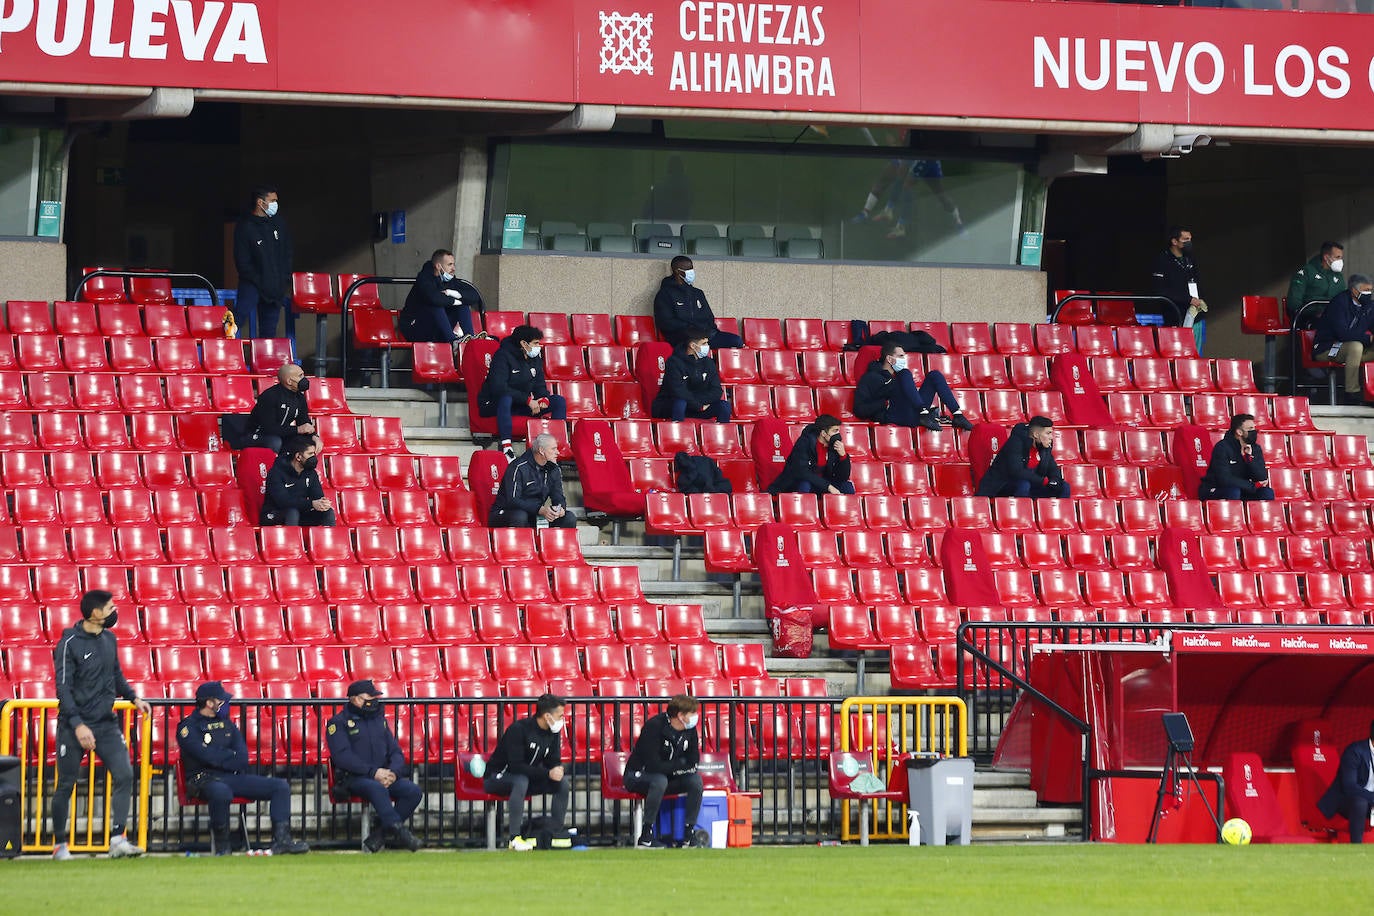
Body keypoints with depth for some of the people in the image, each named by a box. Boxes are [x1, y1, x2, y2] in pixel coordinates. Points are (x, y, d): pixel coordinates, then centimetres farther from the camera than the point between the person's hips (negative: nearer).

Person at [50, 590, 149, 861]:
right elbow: (63, 688, -17)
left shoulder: (108, 638, 7)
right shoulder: (70, 643, -13)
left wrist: (133, 698, 11)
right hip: (74, 726, -6)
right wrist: (78, 725, -25)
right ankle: (60, 845, 17)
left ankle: (117, 840, -12)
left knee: (124, 775, -10)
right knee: (66, 785, 3)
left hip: (106, 723, 6)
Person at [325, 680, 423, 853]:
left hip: (382, 774, 6)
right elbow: (342, 757, -11)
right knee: (377, 788, -39)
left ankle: (377, 838, -22)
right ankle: (399, 832, -47)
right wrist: (373, 772, -19)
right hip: (352, 778, -6)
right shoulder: (338, 723, 3)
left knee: (414, 791, -20)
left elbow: (396, 752, 16)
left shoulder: (379, 720, 23)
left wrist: (393, 773, -8)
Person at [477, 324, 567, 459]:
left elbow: (540, 385, 11)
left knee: (559, 402, -7)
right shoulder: (504, 356, -18)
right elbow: (499, 388, -28)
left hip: (522, 406, 7)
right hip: (493, 405, -7)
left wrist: (544, 398, -15)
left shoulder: (535, 358, 6)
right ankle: (506, 446, -47)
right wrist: (528, 400, -29)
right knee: (506, 398, -44)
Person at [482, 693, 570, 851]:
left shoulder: (552, 733, -1)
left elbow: (553, 761, 6)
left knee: (563, 783, -9)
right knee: (521, 781, -39)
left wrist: (557, 769, -20)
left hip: (528, 777, 7)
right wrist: (547, 773, -32)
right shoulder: (519, 729, -24)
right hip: (497, 777, -7)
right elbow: (515, 765, -29)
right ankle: (515, 838, -40)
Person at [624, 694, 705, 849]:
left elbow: (694, 761, -2)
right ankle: (646, 836, -32)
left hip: (668, 776, 6)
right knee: (660, 780, -38)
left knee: (695, 779, -18)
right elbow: (654, 765, -30)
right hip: (637, 777, -6)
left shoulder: (689, 729, -5)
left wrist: (672, 768, -21)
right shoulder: (654, 726, -25)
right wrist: (681, 765, -19)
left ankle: (689, 832, -14)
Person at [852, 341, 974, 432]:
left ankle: (958, 416, -8)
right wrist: (885, 403, -10)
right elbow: (859, 409, 1)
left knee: (934, 375, 5)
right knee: (905, 374, -23)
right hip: (892, 416, -7)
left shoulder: (897, 376, 33)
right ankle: (924, 414, -39)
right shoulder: (871, 377, 11)